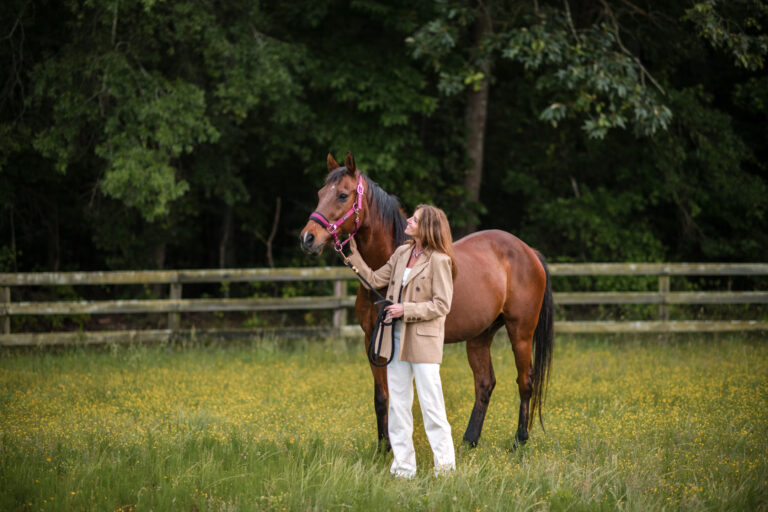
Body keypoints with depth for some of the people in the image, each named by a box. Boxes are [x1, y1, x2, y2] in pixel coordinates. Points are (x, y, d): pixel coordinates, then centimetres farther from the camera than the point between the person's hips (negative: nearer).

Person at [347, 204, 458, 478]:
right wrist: (354, 257, 13)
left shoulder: (439, 261, -12)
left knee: (431, 404, -5)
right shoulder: (401, 253, 9)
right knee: (398, 405, 9)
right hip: (396, 338, 7)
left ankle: (445, 465, 1)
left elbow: (441, 305, -13)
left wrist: (406, 309, -18)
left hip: (424, 340, -7)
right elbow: (376, 280, 17)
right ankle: (403, 467, 14)